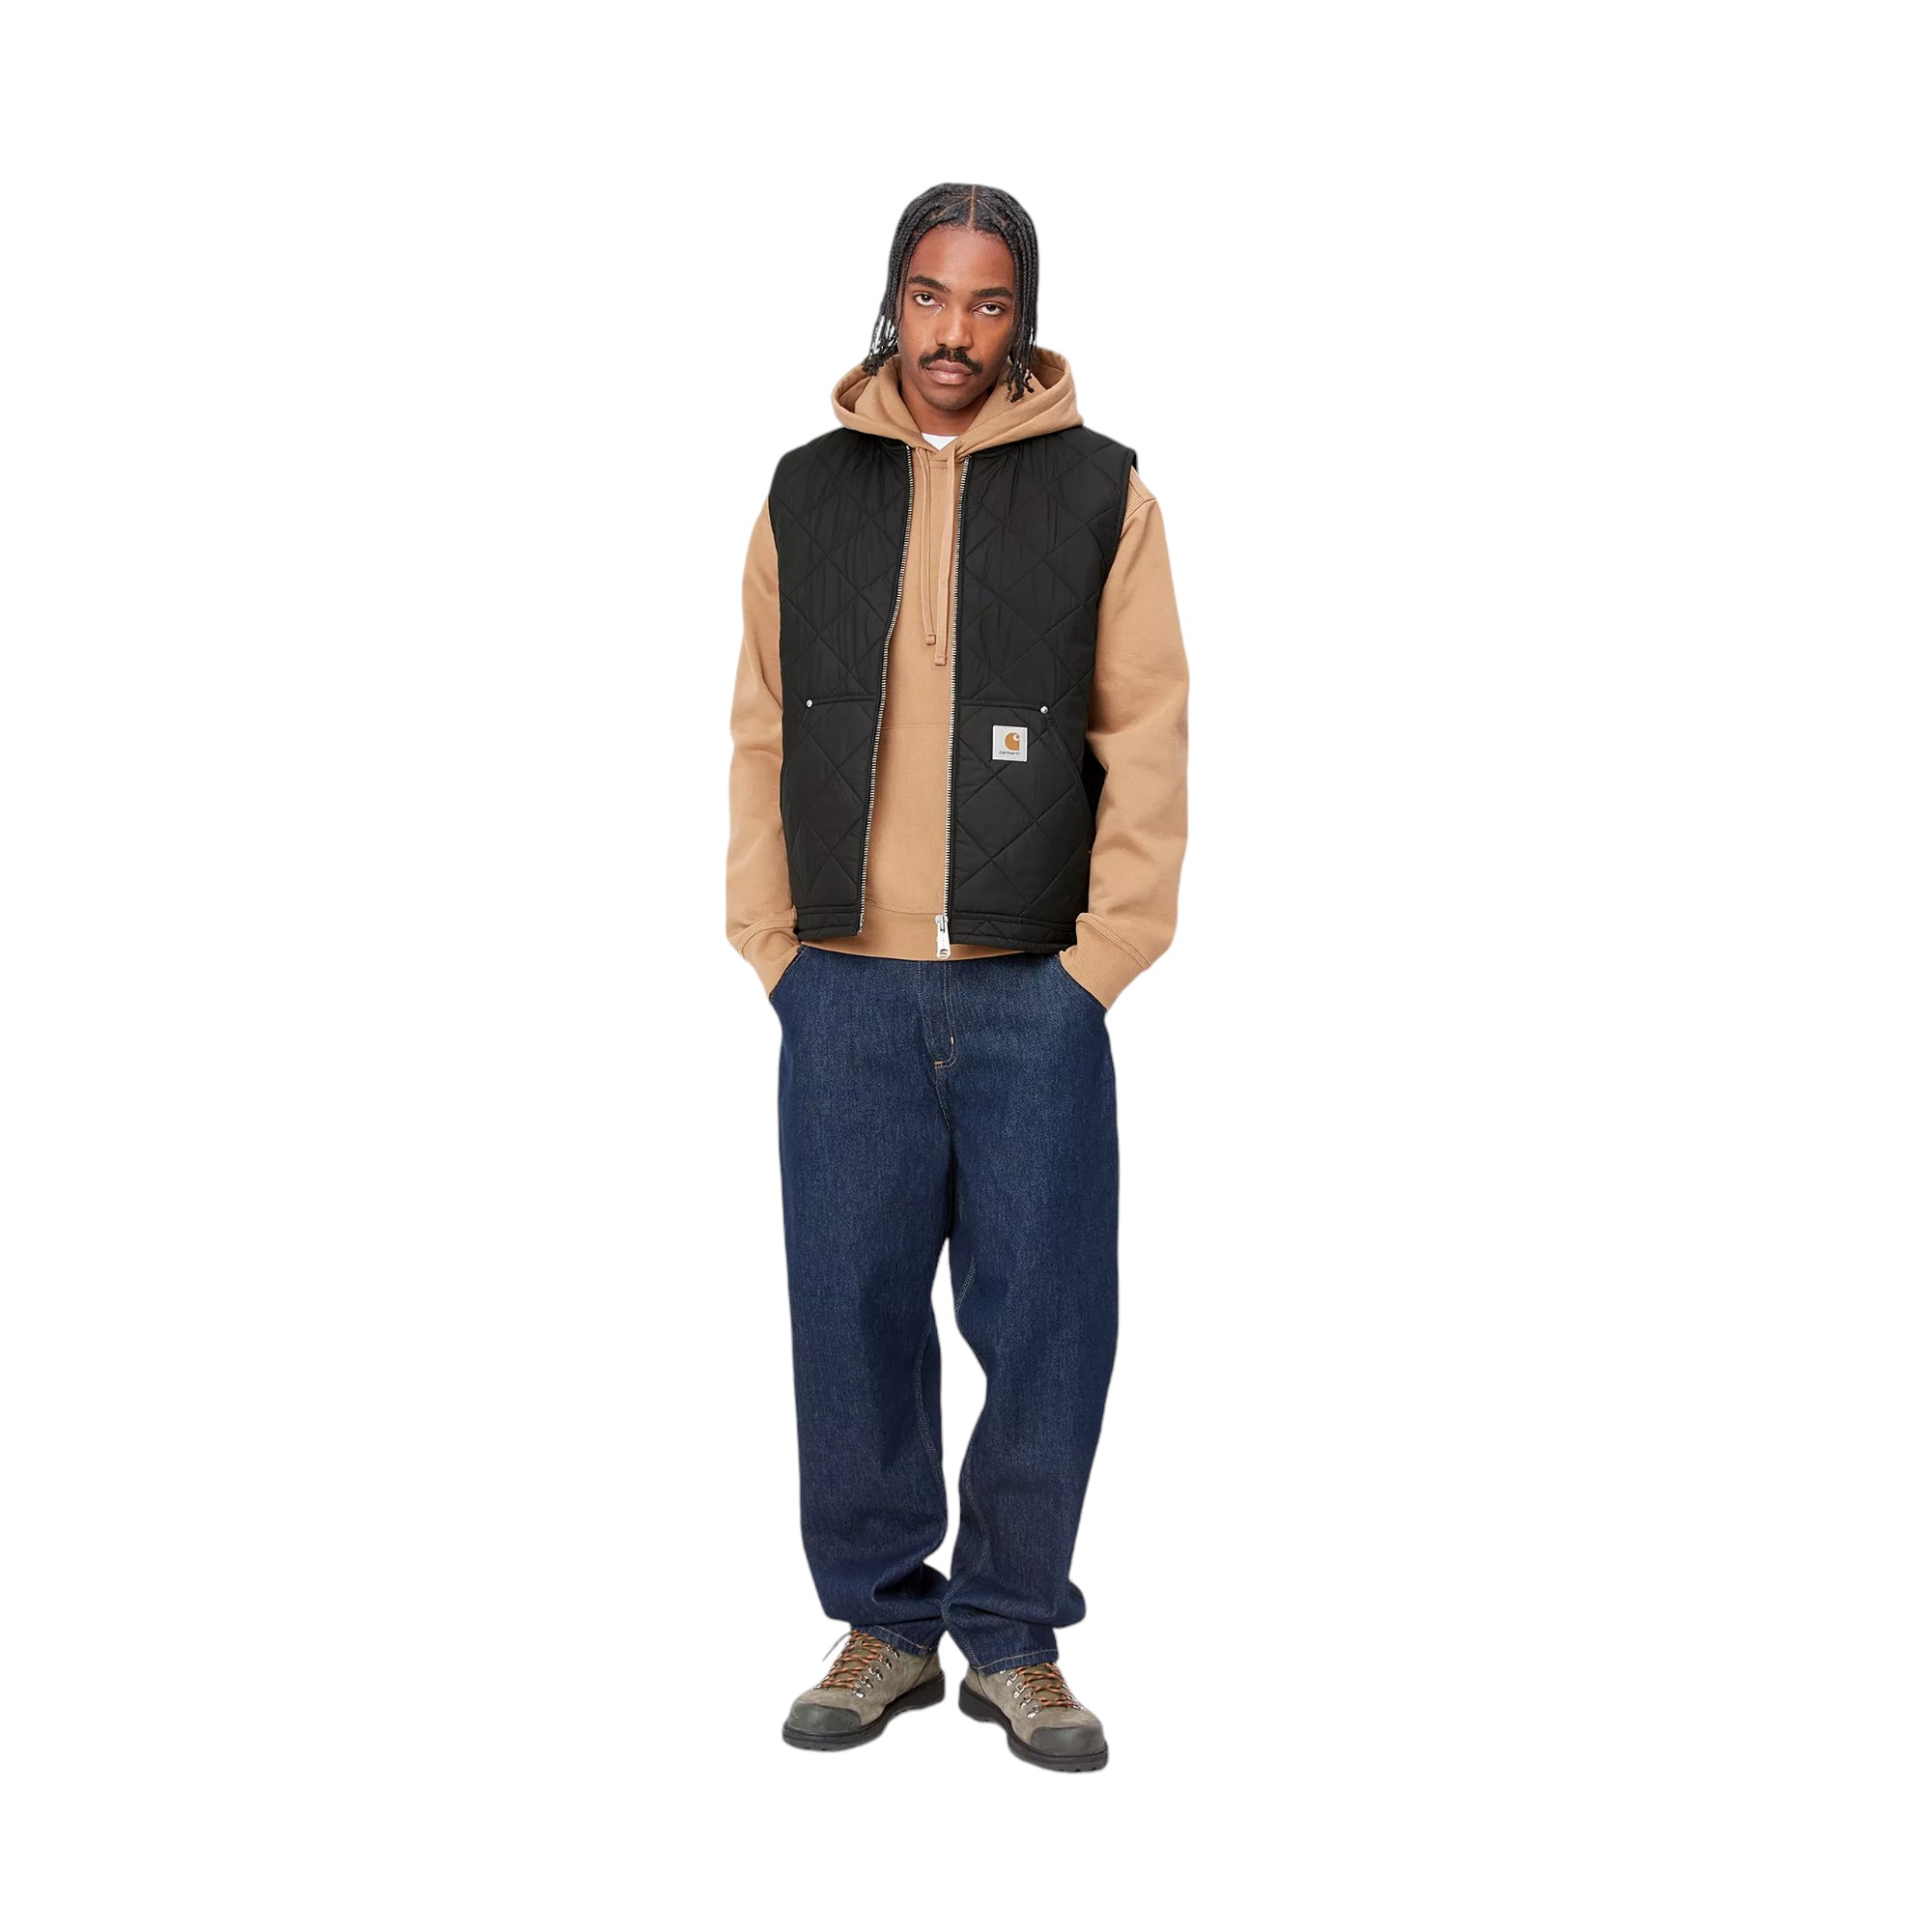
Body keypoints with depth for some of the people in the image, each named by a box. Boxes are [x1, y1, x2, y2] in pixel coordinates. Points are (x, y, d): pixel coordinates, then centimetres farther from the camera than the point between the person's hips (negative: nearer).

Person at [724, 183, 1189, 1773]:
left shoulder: (1100, 491, 4)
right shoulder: (809, 492, 10)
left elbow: (1147, 742, 1)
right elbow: (762, 734, 10)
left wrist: (1102, 959, -5)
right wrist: (773, 949, 4)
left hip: (1035, 993, -1)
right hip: (847, 990, 2)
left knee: (1047, 1317, 1)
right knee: (853, 1310, 4)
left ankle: (1014, 1636, 17)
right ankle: (884, 1622, 19)